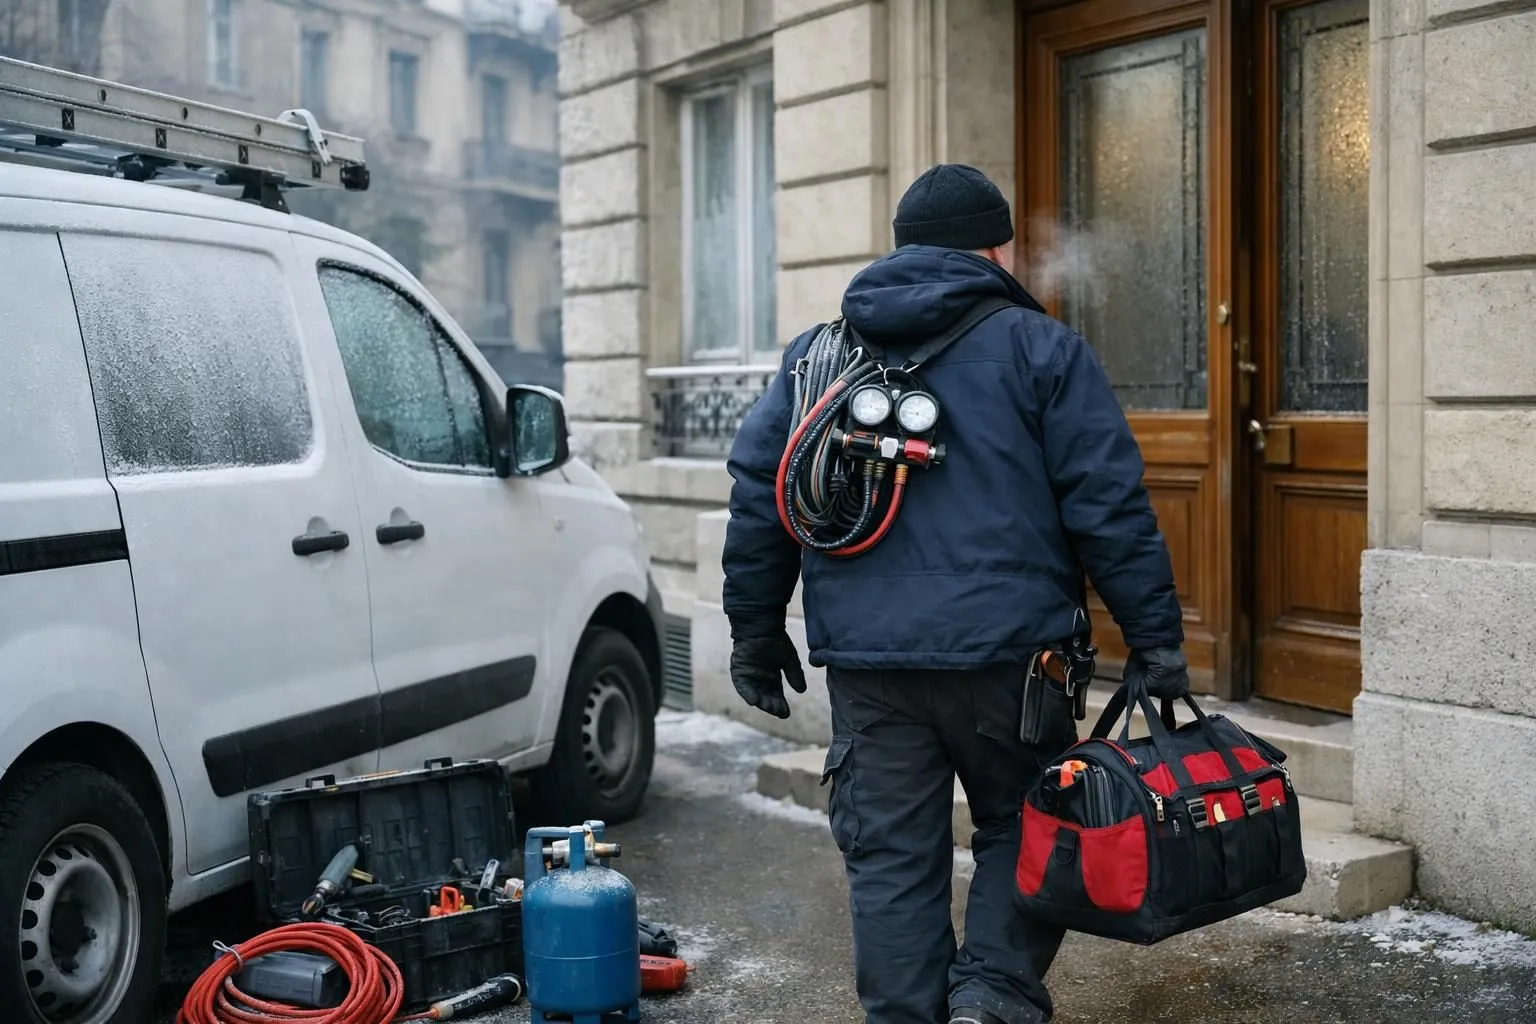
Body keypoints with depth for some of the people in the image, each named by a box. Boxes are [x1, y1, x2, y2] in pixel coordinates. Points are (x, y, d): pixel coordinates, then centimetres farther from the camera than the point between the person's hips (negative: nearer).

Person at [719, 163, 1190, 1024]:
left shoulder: (816, 355, 13)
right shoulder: (1041, 349, 2)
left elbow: (758, 494, 11)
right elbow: (1110, 506, -4)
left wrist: (756, 628, 17)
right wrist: (1155, 639, 1)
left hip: (865, 658, 3)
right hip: (1007, 648, -3)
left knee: (891, 855, 9)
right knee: (1023, 823, 15)